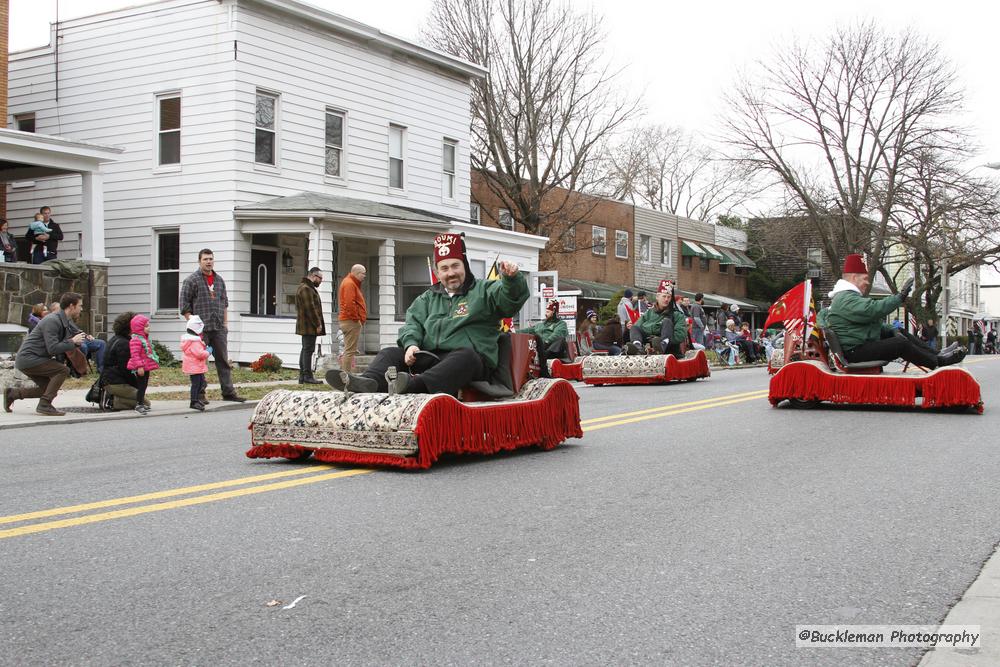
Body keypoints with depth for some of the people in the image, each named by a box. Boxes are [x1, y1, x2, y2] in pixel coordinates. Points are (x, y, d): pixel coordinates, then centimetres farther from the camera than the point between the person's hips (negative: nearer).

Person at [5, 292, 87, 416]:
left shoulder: (64, 322, 11)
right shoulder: (52, 321, -19)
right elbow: (52, 349, -27)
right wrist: (72, 342, -16)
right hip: (28, 358, -10)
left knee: (48, 388, 16)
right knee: (63, 370, -20)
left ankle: (12, 394, 22)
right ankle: (44, 405, -17)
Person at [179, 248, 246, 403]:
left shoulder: (219, 280, 15)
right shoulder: (191, 280, -2)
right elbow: (184, 305, -4)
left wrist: (225, 322, 13)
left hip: (219, 328, 5)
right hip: (200, 329, -5)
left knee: (223, 360, 7)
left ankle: (228, 391, 12)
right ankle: (199, 394, 6)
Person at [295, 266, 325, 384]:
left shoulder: (308, 288, 21)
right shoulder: (306, 289, -15)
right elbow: (310, 308, -21)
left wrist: (318, 323, 18)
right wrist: (318, 324, -18)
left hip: (307, 327, 11)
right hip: (309, 326, -11)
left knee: (305, 350, 12)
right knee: (308, 349, -10)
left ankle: (302, 376, 16)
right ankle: (308, 376, -11)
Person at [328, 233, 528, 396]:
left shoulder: (483, 291, 12)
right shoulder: (428, 298, 27)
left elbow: (510, 297, -7)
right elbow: (413, 322, 13)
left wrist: (511, 278, -31)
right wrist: (411, 344, -9)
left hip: (469, 357, -5)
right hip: (429, 358, 5)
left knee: (464, 356, -38)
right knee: (390, 353, -10)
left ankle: (415, 385, -62)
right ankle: (369, 382, -43)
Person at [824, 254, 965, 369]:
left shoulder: (849, 296, 19)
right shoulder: (846, 300, -19)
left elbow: (873, 321, 24)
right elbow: (874, 309, -30)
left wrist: (891, 330, 10)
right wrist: (900, 297, -22)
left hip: (863, 343, 12)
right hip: (855, 352, -12)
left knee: (901, 334, 9)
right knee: (900, 344, -17)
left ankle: (938, 355, 10)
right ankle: (938, 362, -4)